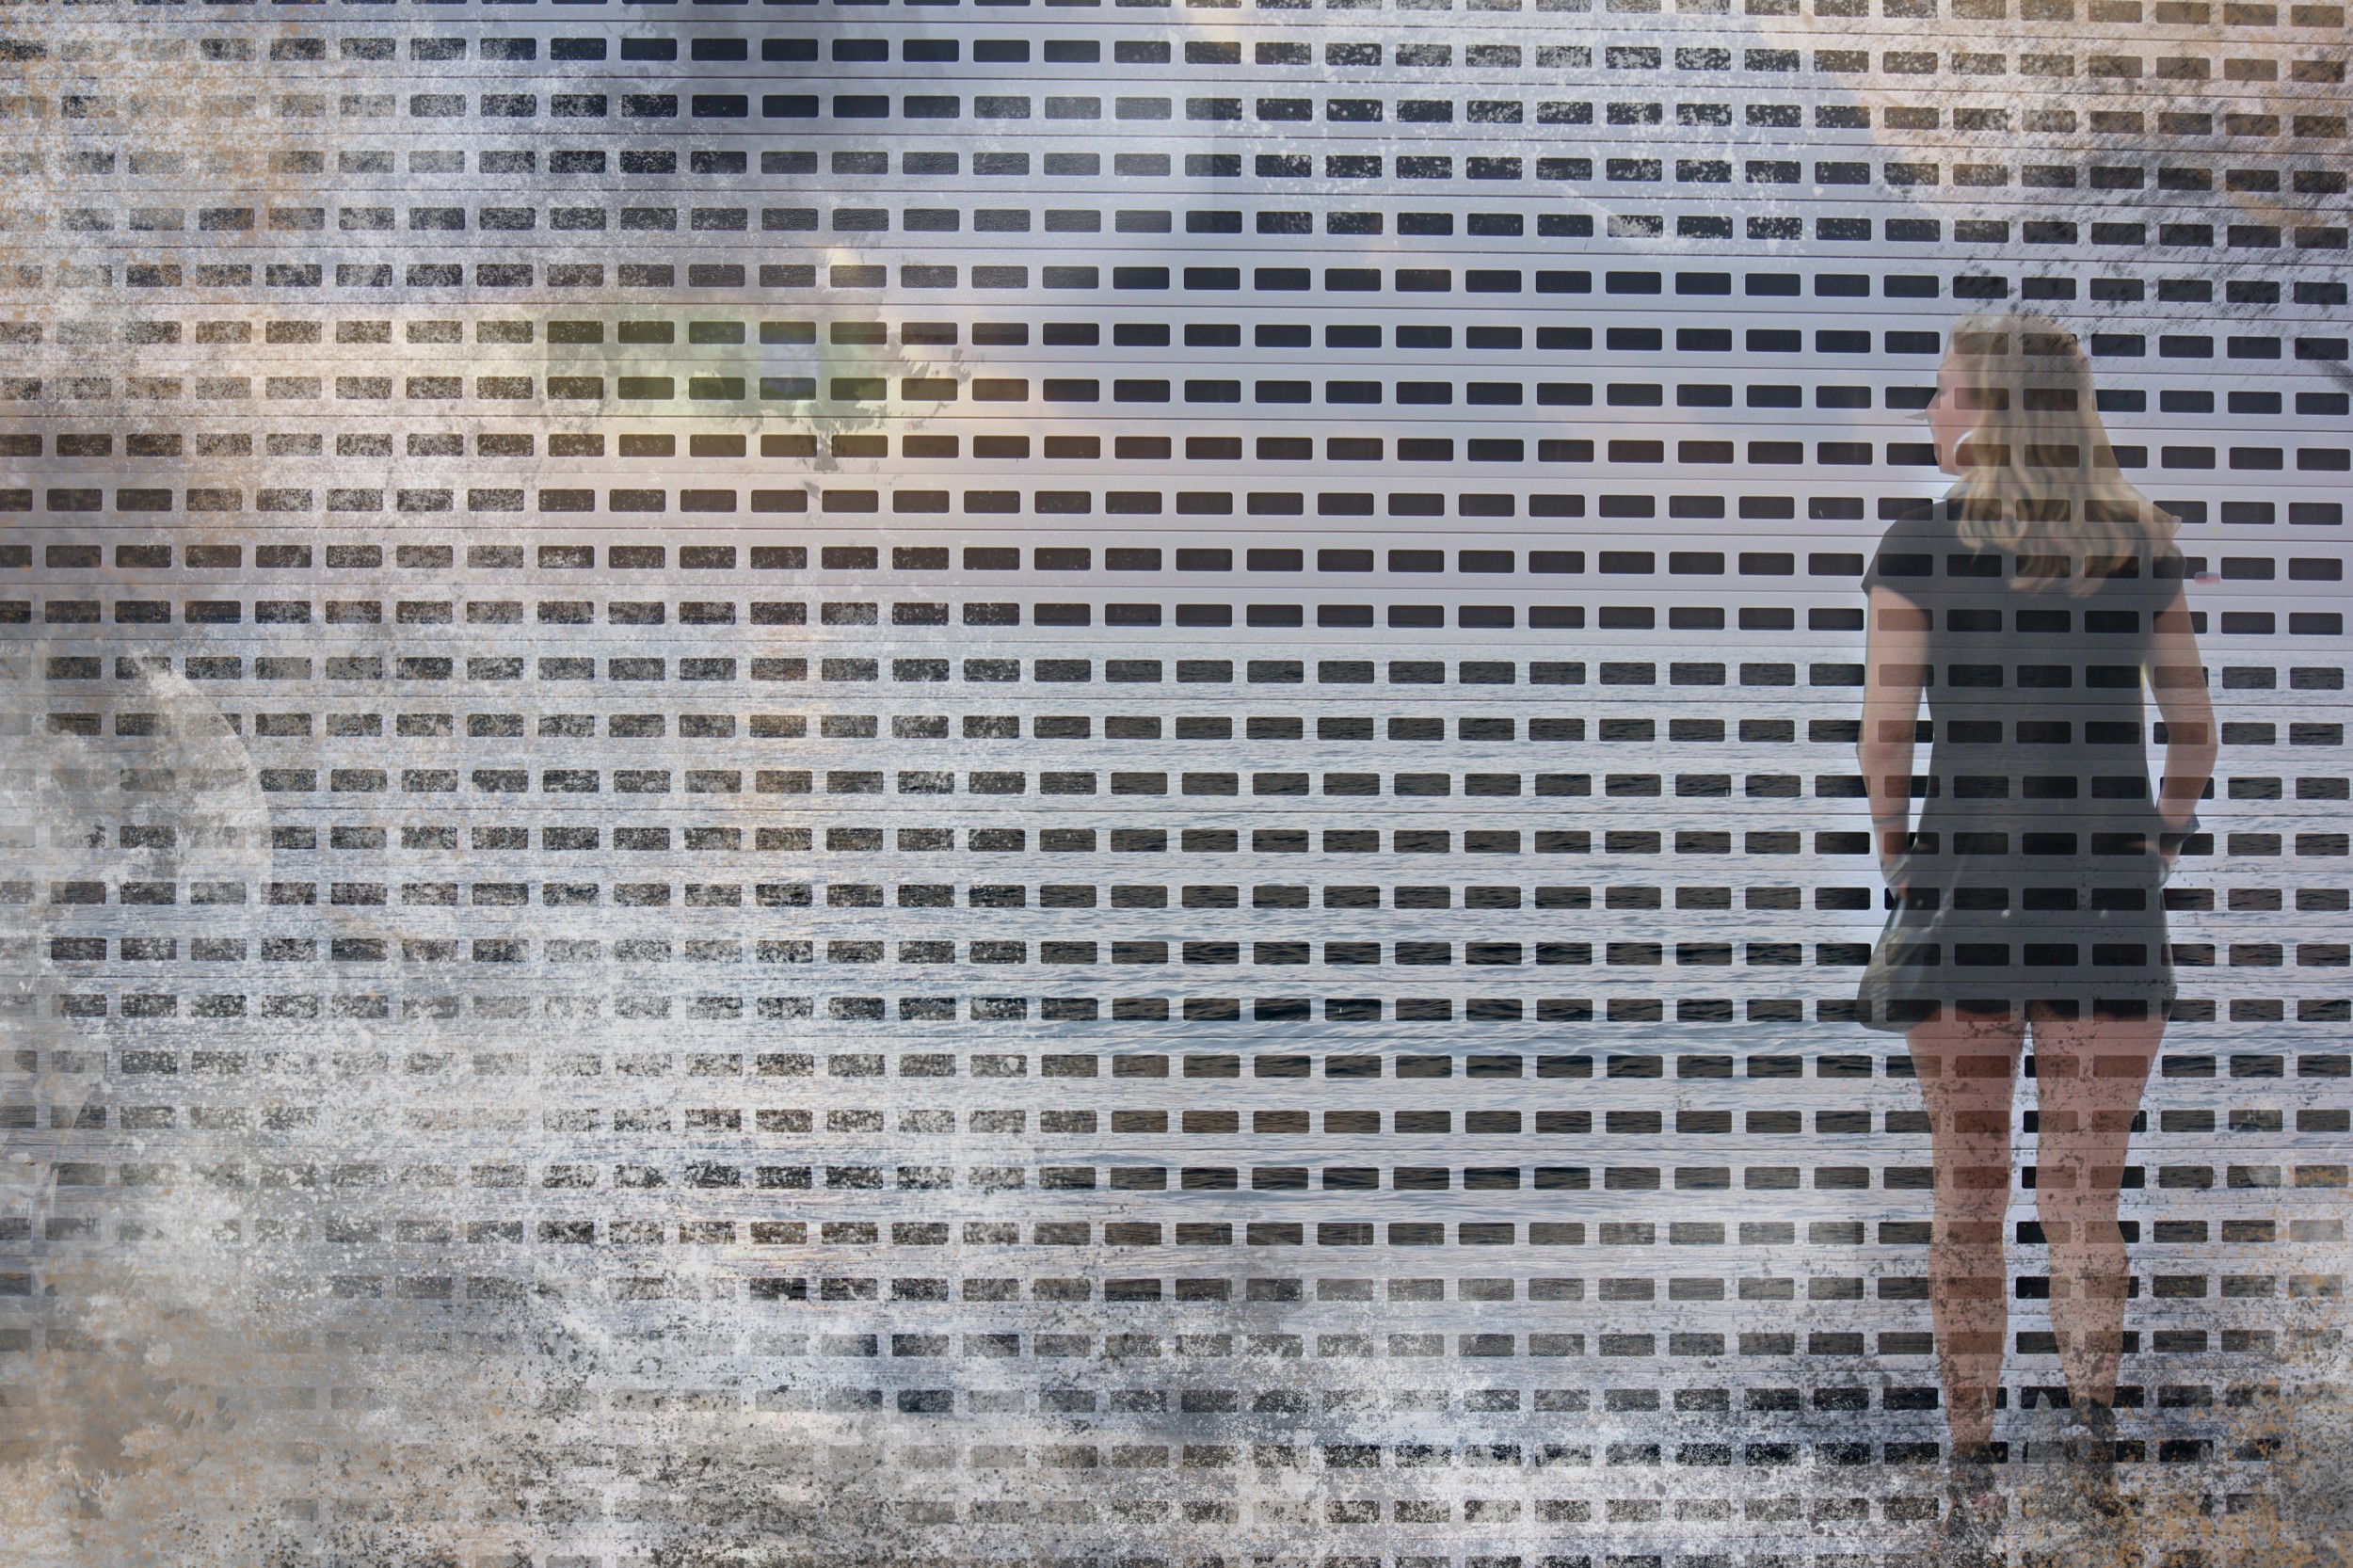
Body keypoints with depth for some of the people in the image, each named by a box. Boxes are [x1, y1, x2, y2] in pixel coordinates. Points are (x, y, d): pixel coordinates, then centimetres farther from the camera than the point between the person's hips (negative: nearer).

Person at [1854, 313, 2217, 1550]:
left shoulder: (1921, 547, -3)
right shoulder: (2144, 547, 6)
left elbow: (1885, 732, -6)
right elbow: (2191, 726, 7)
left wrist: (1899, 869, 5)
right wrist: (2152, 862, 14)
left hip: (1964, 894, -1)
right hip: (2109, 909, 1)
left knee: (1969, 1195, 10)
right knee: (2085, 1194, 8)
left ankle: (1972, 1468, 11)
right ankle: (2093, 1407, -13)